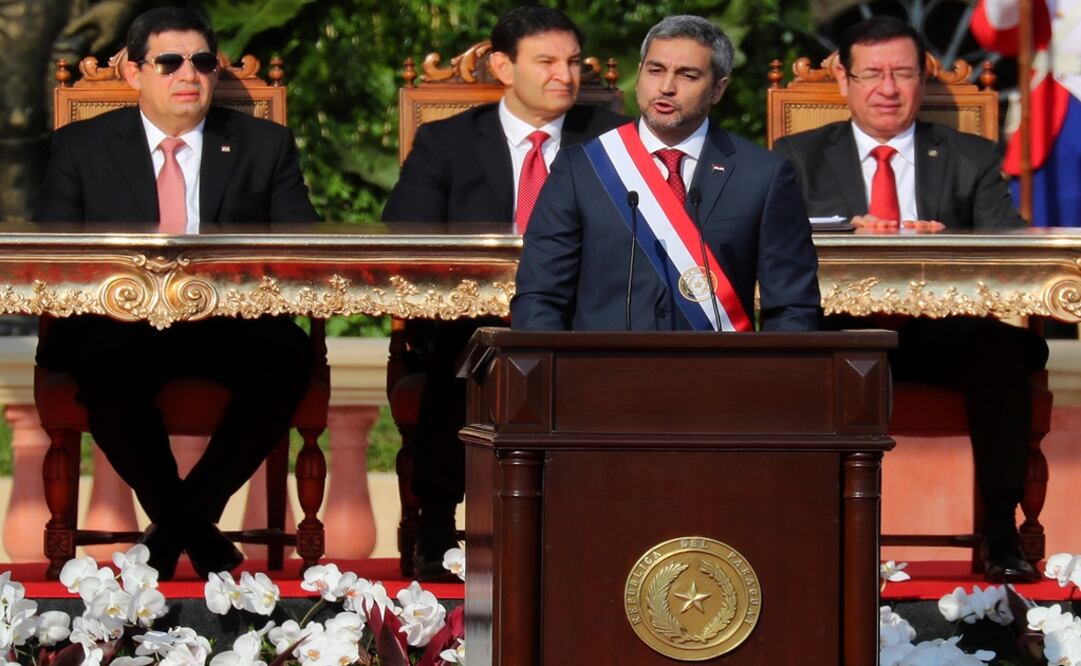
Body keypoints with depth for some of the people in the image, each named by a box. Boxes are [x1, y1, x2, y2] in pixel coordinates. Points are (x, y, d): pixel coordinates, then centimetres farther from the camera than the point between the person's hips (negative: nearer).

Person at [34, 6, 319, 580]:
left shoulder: (265, 146, 14)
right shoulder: (81, 148, 12)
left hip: (231, 325, 1)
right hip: (122, 324, -1)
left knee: (286, 356, -34)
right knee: (104, 365, -38)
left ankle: (178, 525, -16)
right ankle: (195, 531, -15)